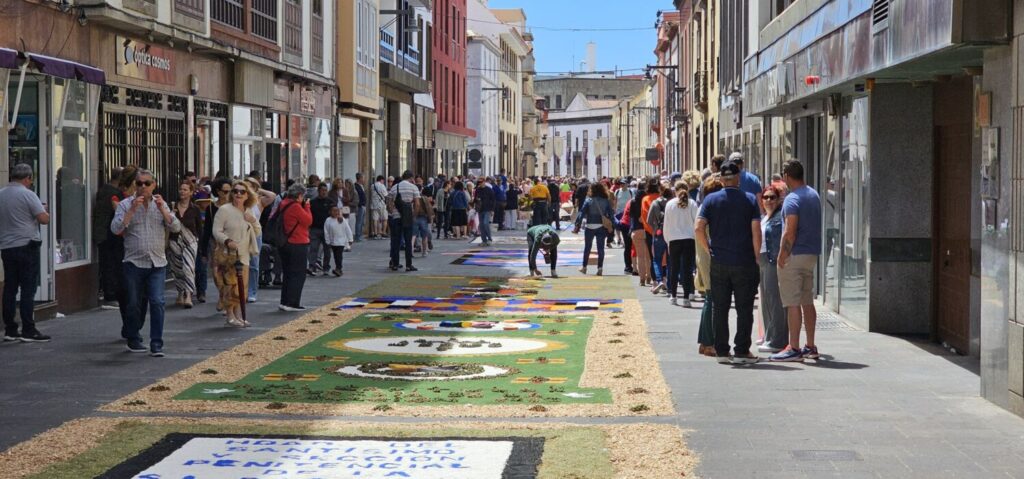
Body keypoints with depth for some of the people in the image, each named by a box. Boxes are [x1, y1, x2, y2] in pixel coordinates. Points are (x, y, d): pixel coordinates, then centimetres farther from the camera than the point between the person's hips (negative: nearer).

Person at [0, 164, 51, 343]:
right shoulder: (27, 194, -10)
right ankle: (28, 331, -4)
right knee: (28, 290, -4)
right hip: (26, 246, -6)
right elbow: (44, 219, -13)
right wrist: (43, 210, 7)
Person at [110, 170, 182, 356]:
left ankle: (156, 344, -4)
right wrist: (132, 210, -17)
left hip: (157, 263, 1)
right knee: (134, 304, 6)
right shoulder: (125, 204, 2)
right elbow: (115, 229, -11)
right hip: (134, 263, -1)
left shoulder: (160, 204, 10)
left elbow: (176, 228, 0)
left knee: (157, 302, -8)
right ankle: (133, 339, 23)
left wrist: (162, 209, -11)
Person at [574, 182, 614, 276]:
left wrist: (577, 225, -6)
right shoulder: (606, 201, -1)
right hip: (602, 227, 1)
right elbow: (611, 214, -1)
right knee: (600, 247, 6)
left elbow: (582, 213, -9)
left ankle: (584, 267, 22)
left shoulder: (588, 200, -6)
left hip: (590, 227, -1)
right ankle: (600, 267, -1)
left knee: (587, 247, 13)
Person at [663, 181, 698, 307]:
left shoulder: (670, 204, -1)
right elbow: (696, 222, -5)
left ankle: (673, 296, 17)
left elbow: (666, 224, 3)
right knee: (687, 268, 2)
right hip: (689, 239, -1)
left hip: (674, 240, 1)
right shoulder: (692, 203, -5)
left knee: (674, 268, 12)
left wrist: (667, 240, 13)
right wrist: (698, 240, 4)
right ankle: (686, 298, -1)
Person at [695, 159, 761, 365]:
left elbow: (699, 228, -7)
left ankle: (721, 351, 11)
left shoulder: (711, 199, 1)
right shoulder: (750, 200, -2)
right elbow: (756, 231, -9)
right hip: (744, 263, -2)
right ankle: (741, 351, 4)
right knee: (744, 309, 5)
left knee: (719, 308, 9)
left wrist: (709, 249, 6)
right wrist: (756, 256, 0)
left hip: (719, 263, 2)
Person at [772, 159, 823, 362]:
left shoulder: (792, 199, -15)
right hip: (812, 253, 9)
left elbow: (790, 232, -21)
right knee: (807, 301, 13)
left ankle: (794, 348, -5)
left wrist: (782, 256, -15)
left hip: (795, 254, -9)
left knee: (792, 303, -6)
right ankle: (810, 347, 17)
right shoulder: (814, 195, 12)